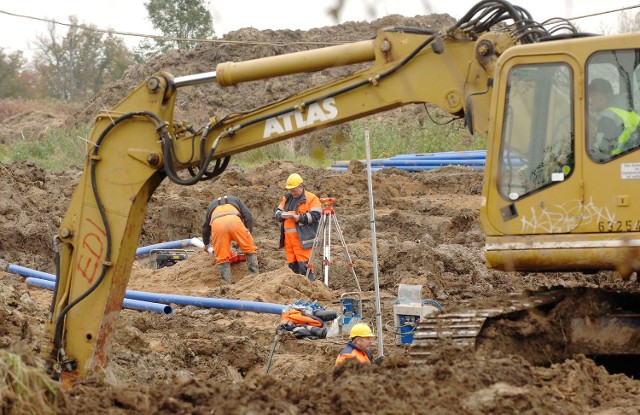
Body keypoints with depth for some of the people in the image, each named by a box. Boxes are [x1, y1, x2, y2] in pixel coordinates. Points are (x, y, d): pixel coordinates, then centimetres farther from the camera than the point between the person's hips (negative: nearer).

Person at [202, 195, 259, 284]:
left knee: (222, 258, 8)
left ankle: (227, 284, 3)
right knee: (250, 250, 13)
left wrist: (206, 244, 62)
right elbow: (248, 216, 21)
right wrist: (248, 232, 21)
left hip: (217, 224, 1)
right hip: (234, 221, -1)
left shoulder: (211, 205, 43)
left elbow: (205, 226, 49)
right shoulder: (235, 200, 38)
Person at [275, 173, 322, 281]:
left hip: (302, 238, -7)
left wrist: (299, 218, -18)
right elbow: (277, 212, 20)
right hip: (288, 237, 7)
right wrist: (281, 215, -3)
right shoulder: (287, 198, 19)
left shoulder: (311, 198, -3)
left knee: (304, 265, -12)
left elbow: (315, 215, -12)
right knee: (292, 265, 11)